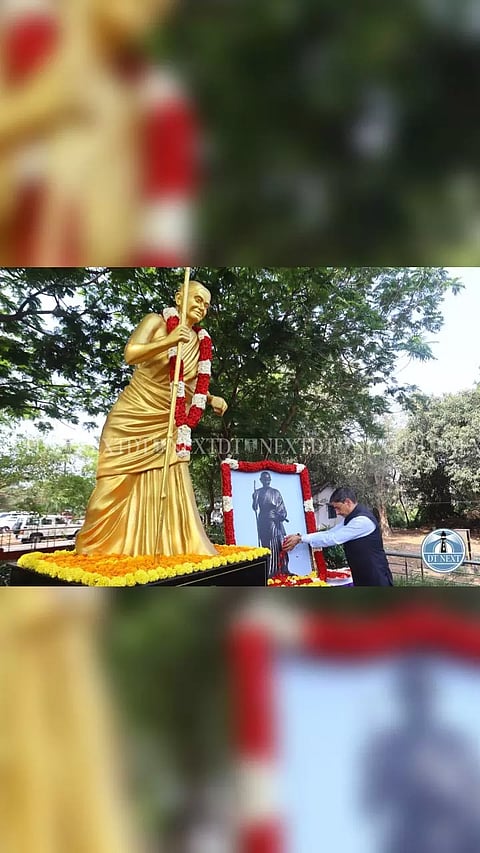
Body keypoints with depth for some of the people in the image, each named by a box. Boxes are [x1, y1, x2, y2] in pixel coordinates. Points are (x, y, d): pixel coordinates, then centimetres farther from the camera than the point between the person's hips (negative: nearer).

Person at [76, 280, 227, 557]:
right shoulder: (156, 322, -4)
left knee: (170, 489, -2)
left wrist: (212, 399, 2)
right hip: (133, 418, -4)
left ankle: (174, 548, 7)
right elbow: (131, 354, -20)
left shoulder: (199, 343, 9)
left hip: (166, 425, 4)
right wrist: (168, 341, -33)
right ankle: (95, 548, 16)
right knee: (120, 485, 1)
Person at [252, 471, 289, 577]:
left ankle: (283, 569, 3)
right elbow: (255, 507, -1)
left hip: (276, 521, 2)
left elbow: (281, 507, 8)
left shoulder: (276, 492, 12)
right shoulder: (257, 492, 7)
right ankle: (269, 571, -3)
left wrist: (282, 515, -11)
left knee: (279, 544, -2)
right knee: (267, 545, -5)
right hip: (263, 521, -2)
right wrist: (255, 498, -20)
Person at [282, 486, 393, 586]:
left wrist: (301, 538, -18)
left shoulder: (362, 520, -22)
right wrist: (299, 537, -4)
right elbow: (330, 533, 6)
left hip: (377, 579, -9)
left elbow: (333, 539, -23)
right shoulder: (351, 518, 8)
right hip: (362, 578, 9)